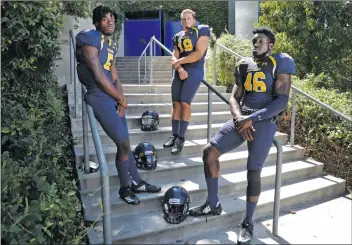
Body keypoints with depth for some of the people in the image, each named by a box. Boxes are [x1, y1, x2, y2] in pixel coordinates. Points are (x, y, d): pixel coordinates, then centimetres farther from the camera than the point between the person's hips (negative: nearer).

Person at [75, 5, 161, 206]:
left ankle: (136, 182, 27)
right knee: (124, 144, -5)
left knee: (125, 142, 13)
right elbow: (99, 78, -18)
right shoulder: (91, 40, -11)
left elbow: (115, 77, 13)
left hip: (113, 97, 8)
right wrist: (122, 99, -8)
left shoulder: (112, 45, 15)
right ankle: (125, 188, 16)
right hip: (99, 98, -8)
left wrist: (121, 101, -3)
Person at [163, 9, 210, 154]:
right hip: (179, 72, 6)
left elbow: (198, 54, -10)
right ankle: (174, 135, 11)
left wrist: (179, 62, -4)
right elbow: (174, 57, 8)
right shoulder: (178, 36, 19)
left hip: (194, 71, -6)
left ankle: (181, 138, -5)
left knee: (185, 103, -12)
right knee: (176, 103, 3)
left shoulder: (202, 30, 2)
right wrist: (179, 68, -13)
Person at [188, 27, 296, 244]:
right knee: (210, 151, -6)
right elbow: (234, 97, 11)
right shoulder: (244, 65, 14)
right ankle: (213, 204, 10)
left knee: (253, 173, -12)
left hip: (265, 121, -5)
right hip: (242, 118, 6)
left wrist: (252, 118, -17)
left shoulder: (279, 65, -2)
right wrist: (240, 119, -9)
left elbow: (282, 101, -11)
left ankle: (248, 223, 11)